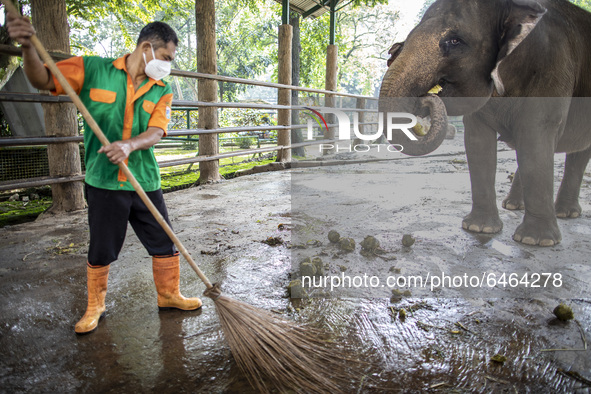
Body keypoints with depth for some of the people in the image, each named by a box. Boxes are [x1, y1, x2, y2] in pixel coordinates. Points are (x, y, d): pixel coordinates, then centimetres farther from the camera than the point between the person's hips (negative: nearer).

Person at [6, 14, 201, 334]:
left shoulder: (162, 90, 4)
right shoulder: (93, 69, -2)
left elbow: (156, 131, -9)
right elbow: (43, 80, -3)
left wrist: (130, 145, -29)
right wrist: (28, 47, -23)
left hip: (145, 182, 3)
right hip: (104, 182, -2)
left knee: (165, 244, 9)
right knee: (101, 252, 10)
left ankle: (168, 295, 31)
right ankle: (95, 307, 32)